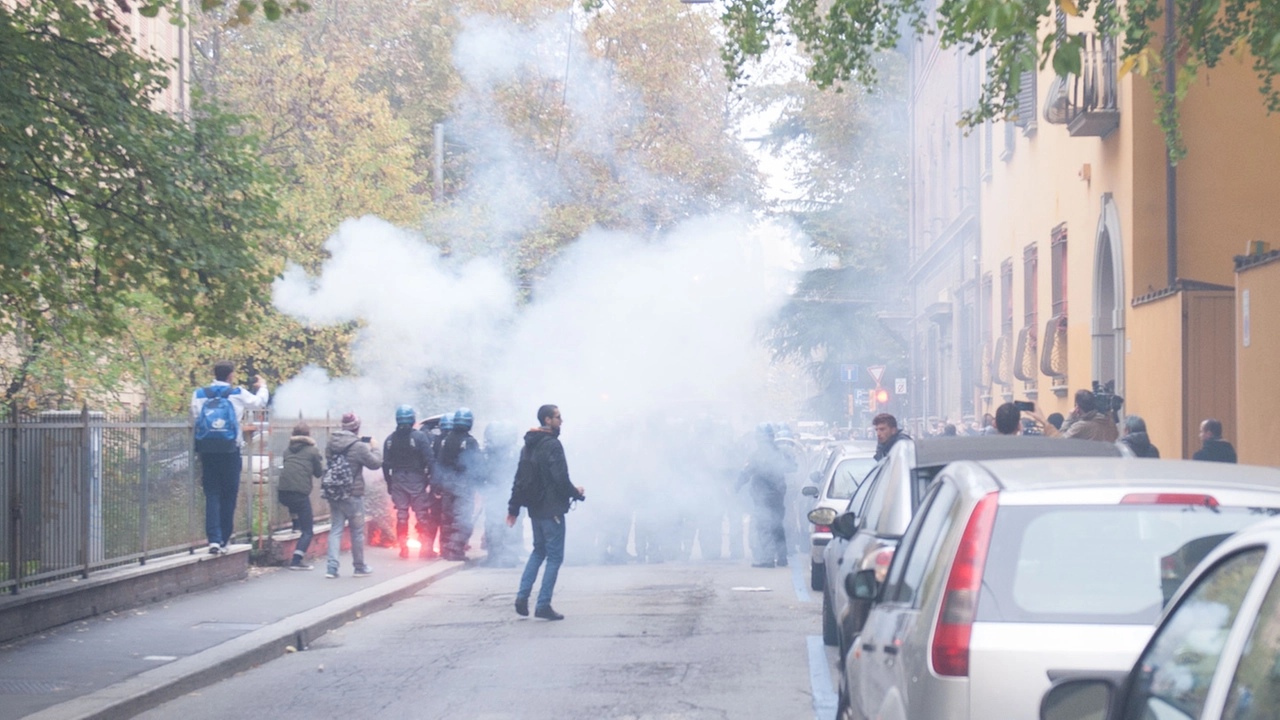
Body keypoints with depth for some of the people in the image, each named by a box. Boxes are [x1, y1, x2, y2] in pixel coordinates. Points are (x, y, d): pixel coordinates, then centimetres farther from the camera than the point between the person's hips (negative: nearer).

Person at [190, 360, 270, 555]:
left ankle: (213, 539, -8)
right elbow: (259, 402, 14)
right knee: (229, 495, 9)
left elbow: (195, 415, 11)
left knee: (212, 495, 3)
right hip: (229, 451, -2)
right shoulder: (238, 395, -1)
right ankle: (224, 539, 12)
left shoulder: (199, 395, 2)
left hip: (207, 450, 2)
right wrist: (262, 387, 34)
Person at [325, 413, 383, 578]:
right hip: (352, 495, -5)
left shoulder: (332, 443, 2)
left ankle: (332, 567, -5)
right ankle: (359, 567, 20)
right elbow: (375, 463, -10)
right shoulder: (358, 446, -17)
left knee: (335, 529, 7)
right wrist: (374, 448, 8)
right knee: (357, 531, 9)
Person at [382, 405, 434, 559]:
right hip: (416, 481, -4)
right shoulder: (420, 437, -9)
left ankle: (403, 548, 7)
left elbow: (386, 464, 7)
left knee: (401, 515, 7)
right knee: (421, 515, 1)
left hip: (398, 481, 4)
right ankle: (424, 548, 0)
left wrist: (389, 483, 14)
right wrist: (430, 480, -5)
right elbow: (428, 460, -12)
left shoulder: (390, 439, 5)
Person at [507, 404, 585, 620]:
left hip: (535, 509, 8)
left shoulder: (529, 445, 12)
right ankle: (543, 605, -3)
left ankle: (522, 595, 11)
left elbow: (520, 478, 15)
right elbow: (561, 479, -20)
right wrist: (576, 492, -1)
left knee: (538, 550, 22)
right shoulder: (552, 445, -15)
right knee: (555, 556, -1)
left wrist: (514, 508, 19)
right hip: (551, 509, -8)